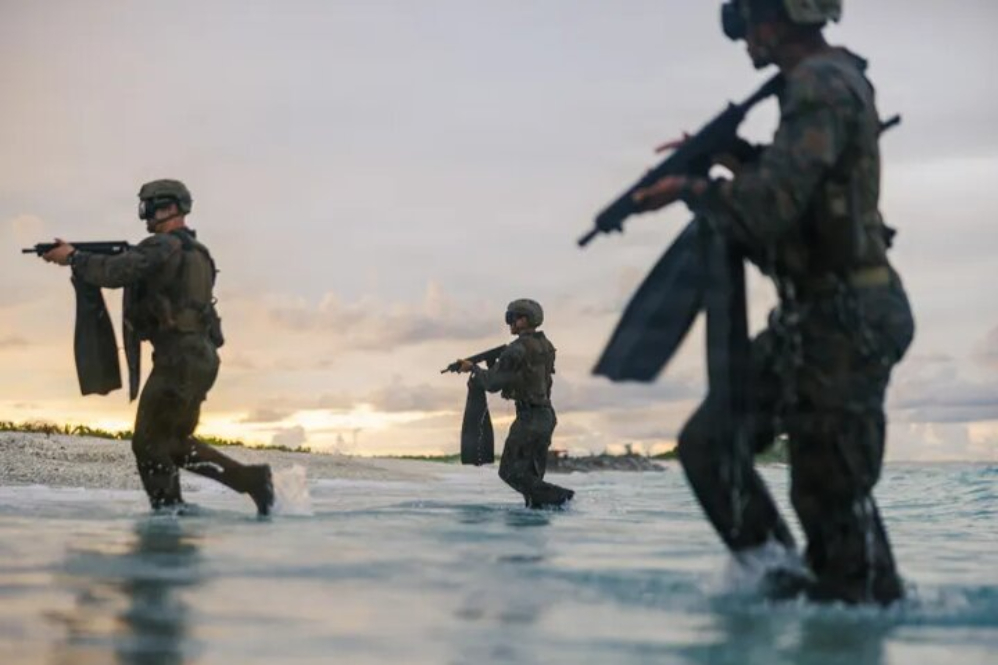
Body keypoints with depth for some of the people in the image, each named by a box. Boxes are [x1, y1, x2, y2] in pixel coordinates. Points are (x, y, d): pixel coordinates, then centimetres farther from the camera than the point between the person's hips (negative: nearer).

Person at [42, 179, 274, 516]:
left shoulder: (164, 246, -9)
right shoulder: (195, 253, 21)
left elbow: (115, 273, -19)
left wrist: (73, 257, -6)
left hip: (180, 358, -9)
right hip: (201, 358, 9)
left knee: (149, 443, -1)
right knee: (176, 443, 18)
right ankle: (253, 479, 12)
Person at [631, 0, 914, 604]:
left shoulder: (822, 84, -16)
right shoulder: (830, 80, 15)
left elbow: (773, 204, -27)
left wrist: (690, 189, -11)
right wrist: (733, 160, 11)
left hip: (845, 322, -10)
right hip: (816, 316, 10)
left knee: (834, 495, -3)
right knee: (709, 442, 9)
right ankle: (781, 582, 13)